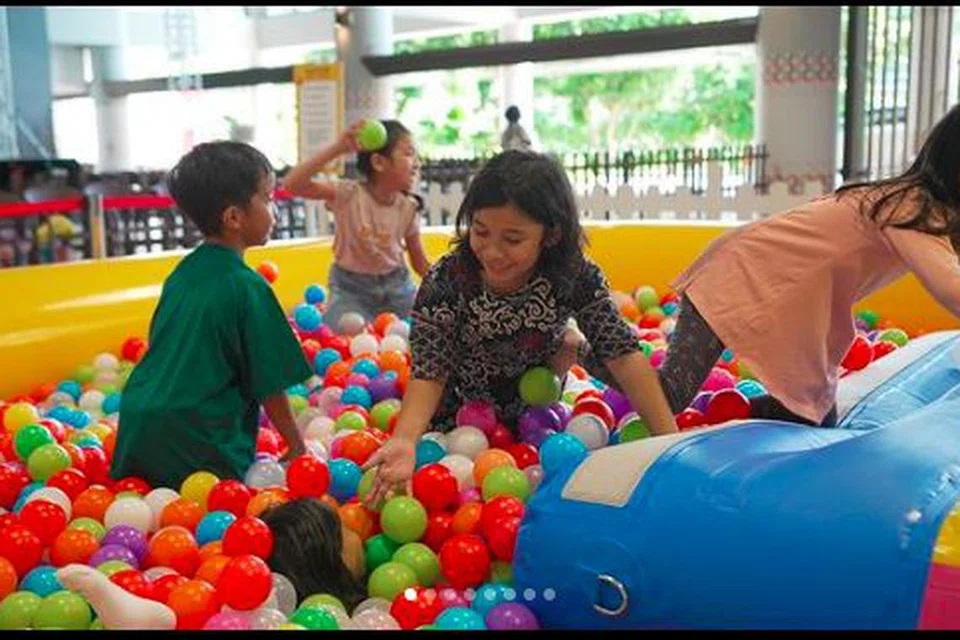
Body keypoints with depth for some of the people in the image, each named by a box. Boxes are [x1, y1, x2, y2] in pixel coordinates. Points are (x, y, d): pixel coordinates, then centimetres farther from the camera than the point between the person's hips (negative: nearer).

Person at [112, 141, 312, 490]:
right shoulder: (248, 287, -13)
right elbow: (270, 386, -9)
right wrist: (297, 445, 4)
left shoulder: (183, 272, 8)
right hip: (196, 440, -8)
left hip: (135, 422, 8)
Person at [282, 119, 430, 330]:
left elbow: (420, 262, 3)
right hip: (352, 287, -3)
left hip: (397, 285, 4)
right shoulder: (349, 194, -21)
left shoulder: (408, 207, -8)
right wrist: (337, 148, -40)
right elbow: (292, 185, -35)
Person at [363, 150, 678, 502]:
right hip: (457, 415, -1)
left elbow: (624, 354, -25)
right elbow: (429, 372, -28)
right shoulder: (445, 283, -31)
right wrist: (404, 440, -46)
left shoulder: (577, 278, -27)